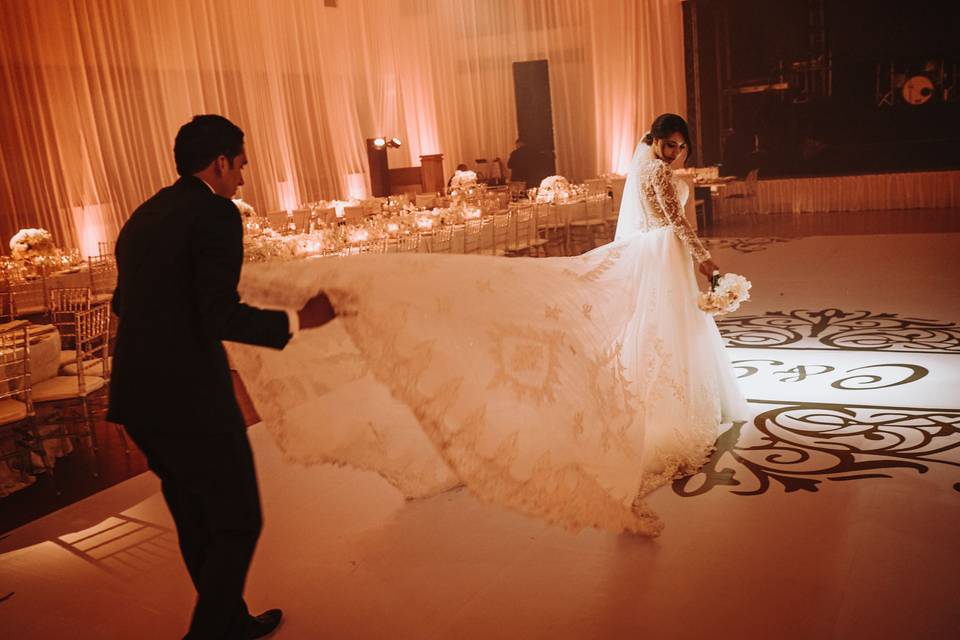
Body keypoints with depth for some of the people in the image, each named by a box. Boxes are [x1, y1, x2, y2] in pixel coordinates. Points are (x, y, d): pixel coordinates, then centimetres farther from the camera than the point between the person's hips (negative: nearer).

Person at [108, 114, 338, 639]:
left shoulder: (143, 217, 13)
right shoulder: (216, 214, -13)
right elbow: (221, 318, -21)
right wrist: (298, 320, -9)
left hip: (137, 397, 9)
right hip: (191, 397, -9)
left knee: (197, 522, 21)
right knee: (237, 523, 8)